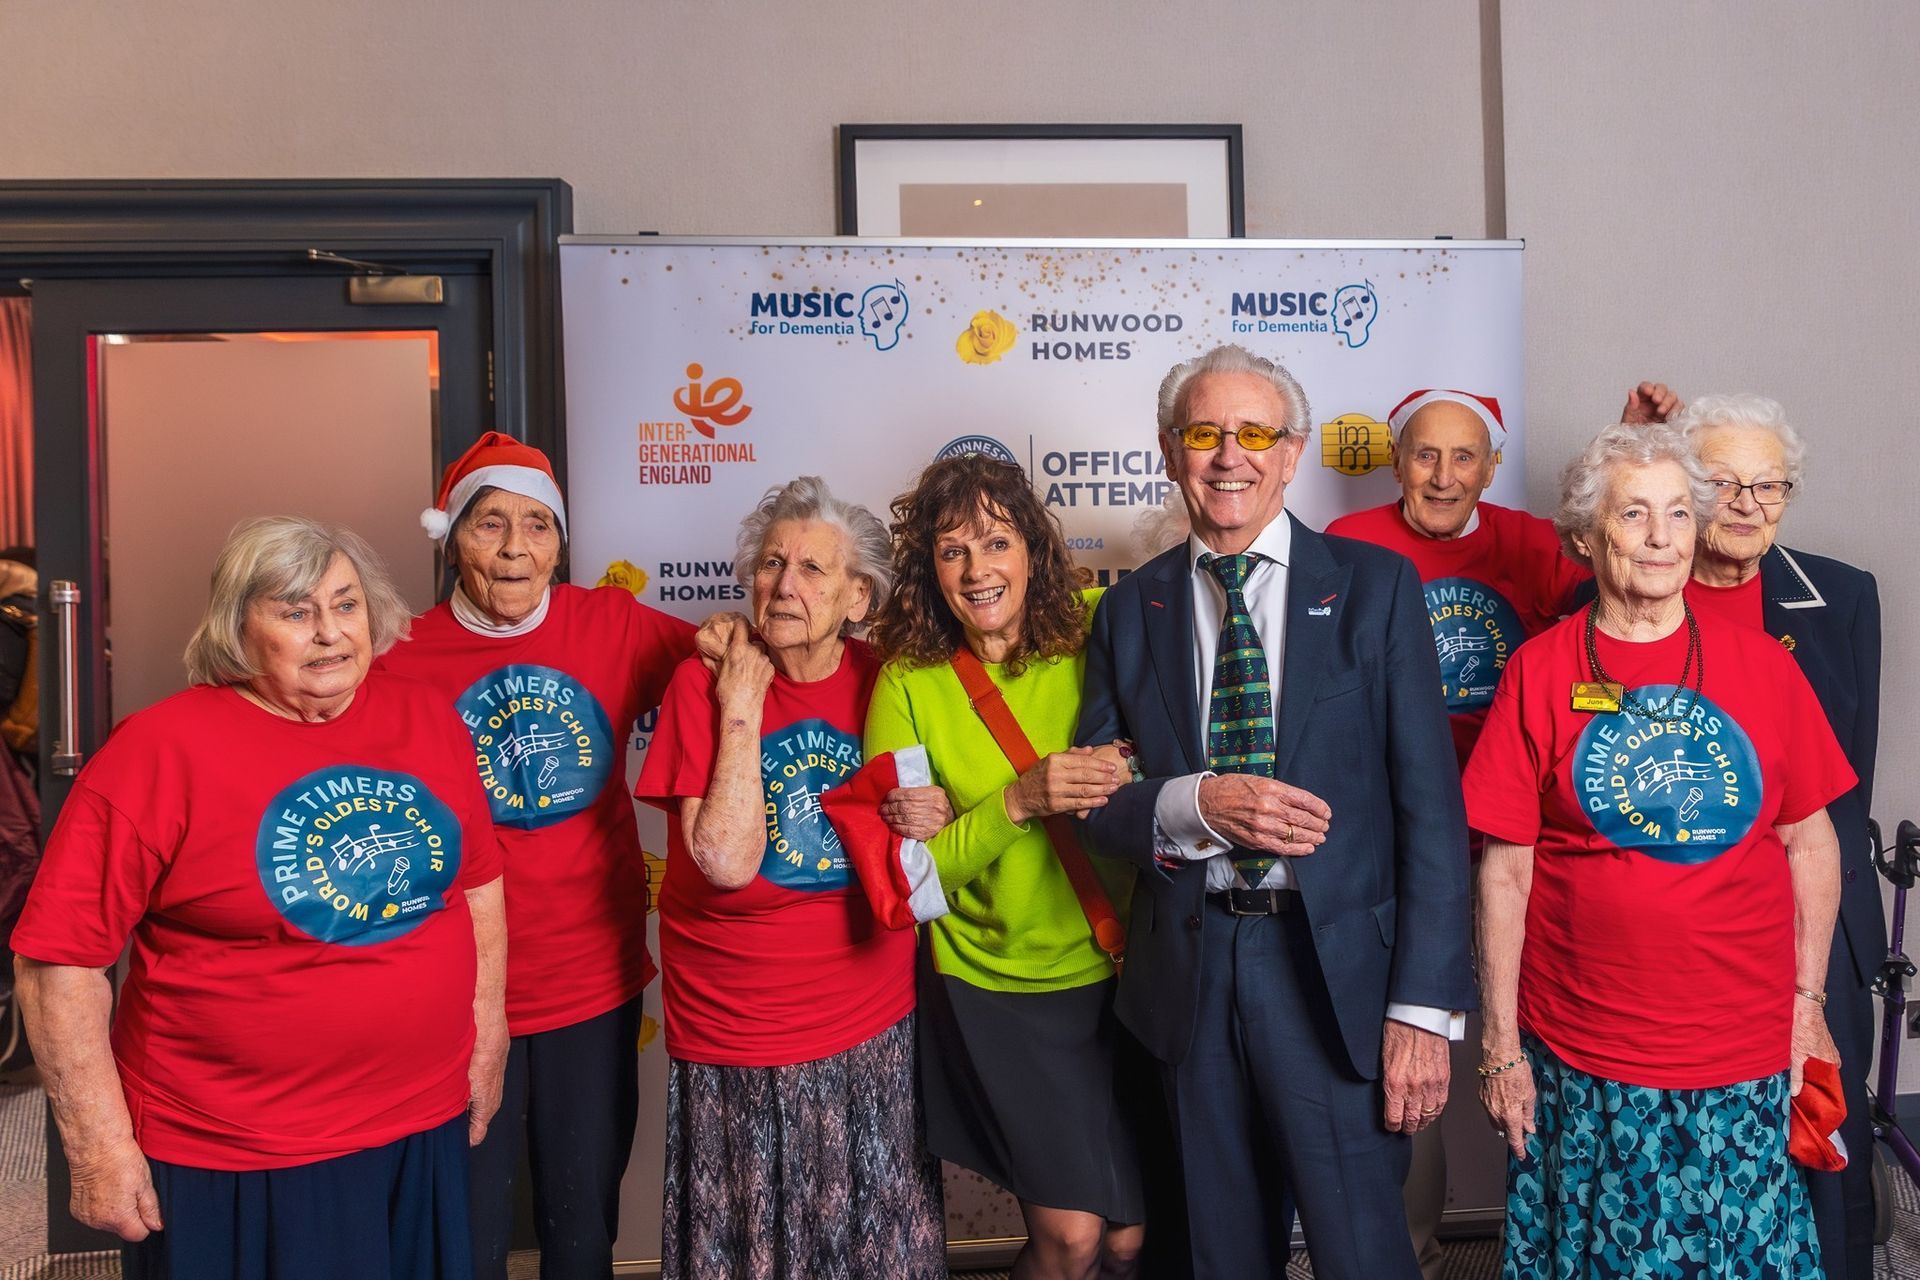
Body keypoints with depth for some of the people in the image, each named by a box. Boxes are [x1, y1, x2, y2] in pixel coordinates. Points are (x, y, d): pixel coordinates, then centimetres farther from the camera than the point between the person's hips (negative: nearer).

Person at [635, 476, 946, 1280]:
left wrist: (927, 818, -7)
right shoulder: (705, 683, -11)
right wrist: (741, 713, -20)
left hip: (874, 1032, 3)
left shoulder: (881, 684, -3)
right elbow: (726, 862, -21)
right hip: (738, 1047, -2)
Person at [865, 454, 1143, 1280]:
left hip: (1117, 972, 2)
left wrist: (1128, 778, -17)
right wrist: (1018, 803, -23)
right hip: (992, 986, -2)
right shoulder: (908, 685, -10)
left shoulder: (1099, 637, -7)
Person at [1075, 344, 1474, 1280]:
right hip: (1189, 973, 3)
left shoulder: (1374, 586, -1)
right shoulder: (1130, 610, 6)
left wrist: (1424, 1005, -11)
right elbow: (1096, 804, 4)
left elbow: (1429, 805, -5)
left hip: (1335, 967, -2)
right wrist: (1197, 804, -17)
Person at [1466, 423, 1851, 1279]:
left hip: (1745, 1057, 2)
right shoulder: (1539, 673, -5)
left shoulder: (1761, 666, 2)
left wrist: (1808, 997, 3)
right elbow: (1506, 868, -5)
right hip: (1582, 1063, -1)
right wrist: (1500, 1047, -5)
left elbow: (1809, 839, 8)